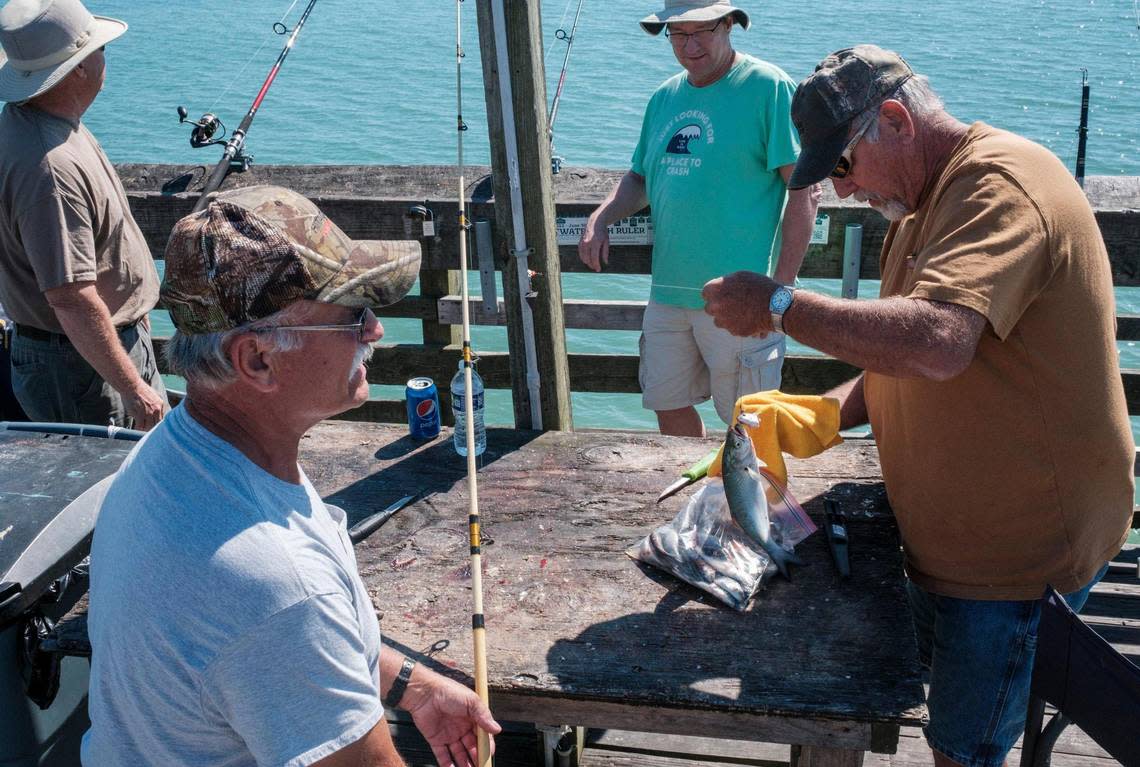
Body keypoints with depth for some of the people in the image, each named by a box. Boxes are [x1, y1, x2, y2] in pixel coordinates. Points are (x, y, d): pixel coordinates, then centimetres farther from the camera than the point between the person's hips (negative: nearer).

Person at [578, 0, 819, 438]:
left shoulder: (769, 87, -9)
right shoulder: (665, 97, 12)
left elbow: (805, 191, -12)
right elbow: (640, 177, 23)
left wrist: (782, 287, -16)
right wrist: (601, 218, 2)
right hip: (668, 293, 7)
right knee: (668, 406, 16)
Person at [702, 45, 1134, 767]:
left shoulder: (998, 184, -23)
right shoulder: (922, 203, 12)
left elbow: (936, 343, -39)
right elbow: (899, 357, 17)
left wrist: (780, 306, -29)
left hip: (1022, 545, -10)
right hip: (950, 532, 10)